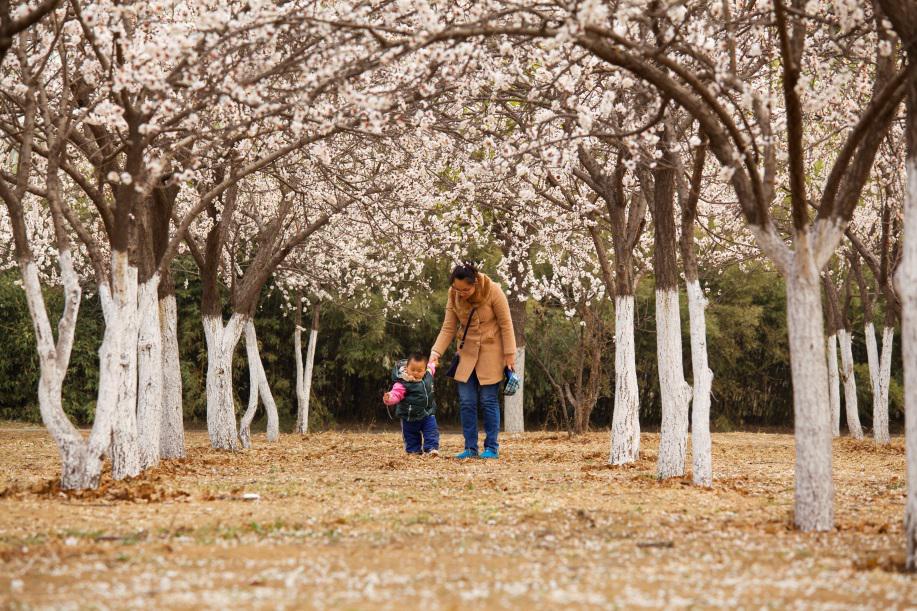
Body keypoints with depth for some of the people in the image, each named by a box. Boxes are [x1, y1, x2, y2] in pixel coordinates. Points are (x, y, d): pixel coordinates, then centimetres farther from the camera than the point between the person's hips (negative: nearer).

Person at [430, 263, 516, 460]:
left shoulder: (493, 291, -18)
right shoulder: (453, 295, -7)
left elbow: (506, 325, -12)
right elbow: (448, 328, -3)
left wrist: (509, 355, -13)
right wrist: (436, 352, -14)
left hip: (491, 353, -4)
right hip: (468, 353, 4)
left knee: (489, 401, -3)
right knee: (466, 402, 0)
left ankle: (492, 448, 4)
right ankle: (470, 448, 7)